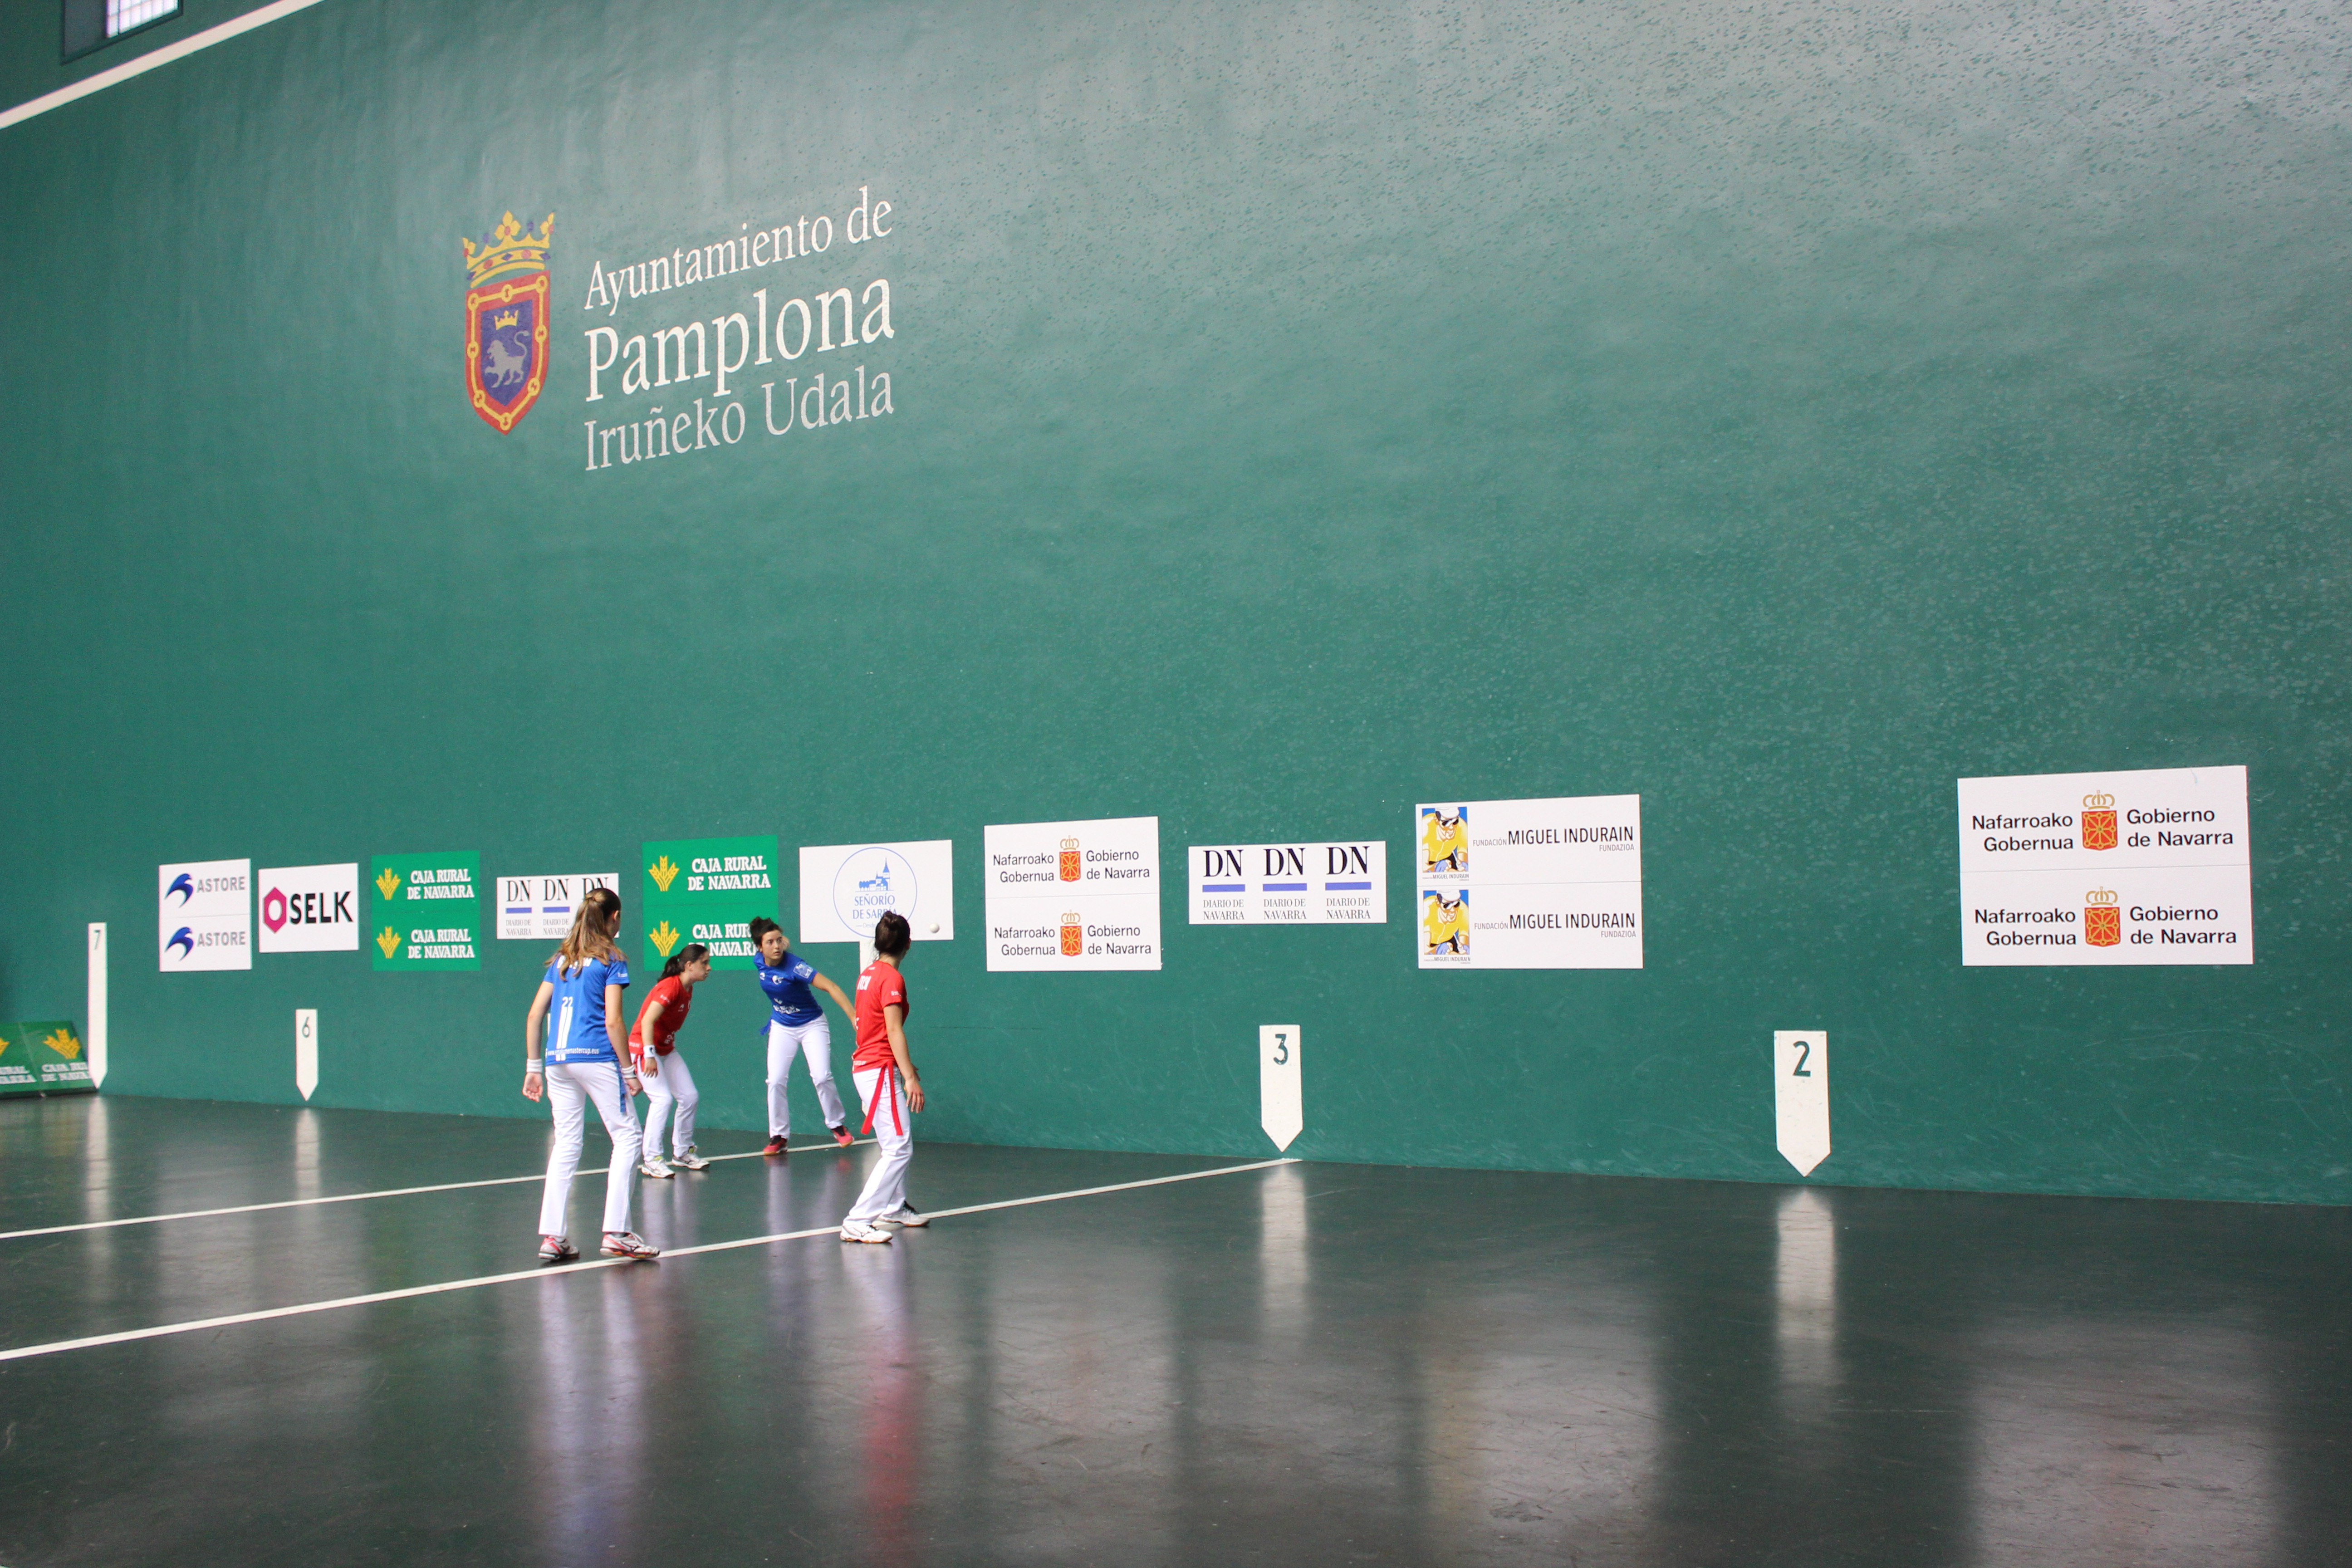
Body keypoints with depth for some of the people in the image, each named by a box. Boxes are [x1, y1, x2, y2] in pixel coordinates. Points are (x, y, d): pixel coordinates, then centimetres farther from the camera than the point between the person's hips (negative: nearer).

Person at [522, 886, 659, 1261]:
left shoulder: (561, 959, 17)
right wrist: (629, 1070, -2)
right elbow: (612, 1022, -8)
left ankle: (552, 1236, 8)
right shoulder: (611, 960, 0)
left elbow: (534, 1015, 14)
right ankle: (616, 1233, -4)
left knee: (566, 1145, 11)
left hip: (558, 1061, 6)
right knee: (626, 1138, 2)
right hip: (596, 1059, -6)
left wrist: (533, 1067, 17)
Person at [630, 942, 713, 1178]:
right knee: (663, 1099, -19)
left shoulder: (688, 990, 5)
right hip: (644, 1048, -9)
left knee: (689, 1097, 4)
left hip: (666, 1049, 9)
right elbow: (647, 1021, -28)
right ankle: (651, 1161, -14)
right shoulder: (670, 987, -22)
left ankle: (682, 1154, 17)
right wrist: (650, 1056, -32)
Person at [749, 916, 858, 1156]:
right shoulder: (759, 962, -11)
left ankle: (838, 1125, 9)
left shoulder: (794, 965, -28)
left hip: (812, 1025, -4)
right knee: (776, 1081, -4)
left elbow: (830, 987, -35)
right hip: (782, 1027, 5)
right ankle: (778, 1136, 9)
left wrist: (854, 1016, -43)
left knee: (822, 1077, -13)